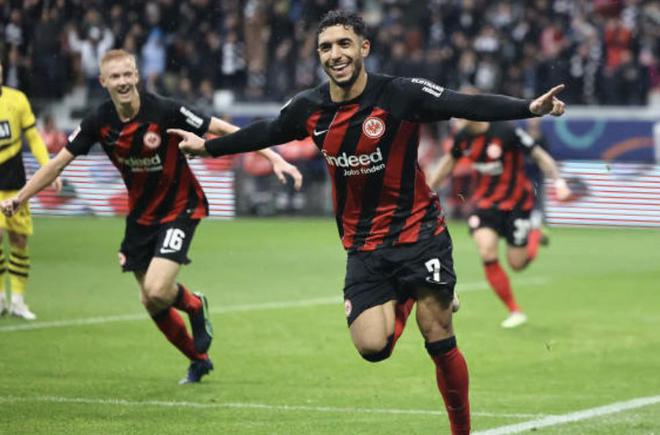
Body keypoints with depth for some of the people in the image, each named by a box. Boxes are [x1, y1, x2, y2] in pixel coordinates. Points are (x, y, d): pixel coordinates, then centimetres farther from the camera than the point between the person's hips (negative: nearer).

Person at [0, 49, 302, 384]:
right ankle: (198, 359, 32)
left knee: (157, 291, -22)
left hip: (179, 208, -5)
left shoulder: (165, 111, -23)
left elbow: (223, 130, -19)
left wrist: (274, 158, -23)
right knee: (150, 302, 10)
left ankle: (195, 306, 14)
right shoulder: (99, 122, -11)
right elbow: (59, 161, -2)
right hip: (140, 214, 5)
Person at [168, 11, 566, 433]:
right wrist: (208, 146, 28)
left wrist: (529, 107, -37)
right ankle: (402, 299, 24)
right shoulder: (309, 108, -2)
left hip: (418, 229, -3)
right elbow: (266, 133, 17)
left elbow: (469, 105, -24)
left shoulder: (400, 94, -16)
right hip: (364, 244, 3)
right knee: (372, 347, -10)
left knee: (440, 341, -6)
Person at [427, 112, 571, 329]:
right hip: (484, 202, 4)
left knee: (517, 263, -3)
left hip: (516, 201, -4)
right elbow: (449, 161, 16)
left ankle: (535, 237, 35)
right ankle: (514, 311, -4)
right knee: (487, 253, -19)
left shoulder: (506, 132, -22)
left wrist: (558, 181, -27)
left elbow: (540, 156, -15)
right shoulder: (463, 136, -5)